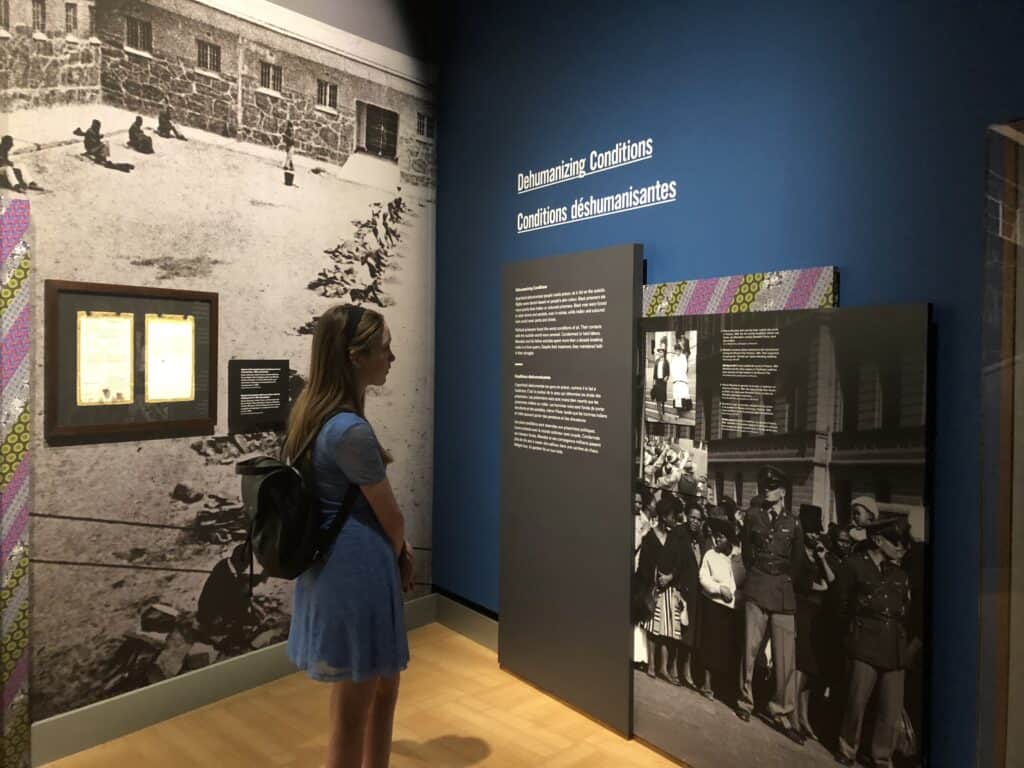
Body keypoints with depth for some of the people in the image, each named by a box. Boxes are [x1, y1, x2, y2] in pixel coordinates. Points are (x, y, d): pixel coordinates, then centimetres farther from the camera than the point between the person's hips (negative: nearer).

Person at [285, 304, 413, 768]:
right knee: (353, 710, 10)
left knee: (383, 684, 25)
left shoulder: (313, 410, 4)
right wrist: (399, 555, 7)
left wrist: (398, 551, 7)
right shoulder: (350, 430, -25)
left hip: (331, 564, 10)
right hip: (358, 567, -10)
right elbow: (390, 516, -13)